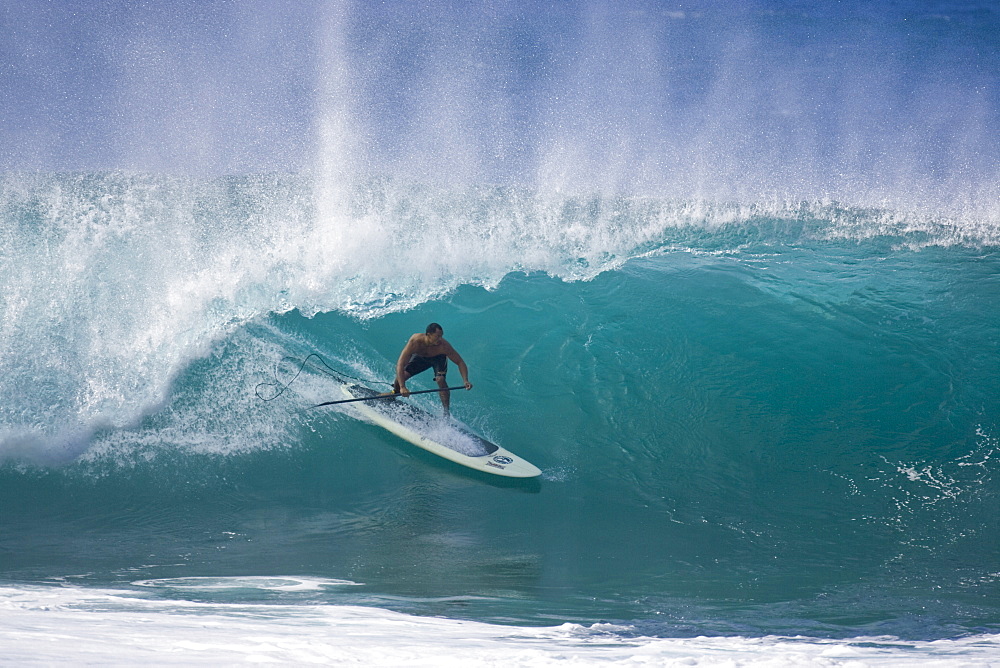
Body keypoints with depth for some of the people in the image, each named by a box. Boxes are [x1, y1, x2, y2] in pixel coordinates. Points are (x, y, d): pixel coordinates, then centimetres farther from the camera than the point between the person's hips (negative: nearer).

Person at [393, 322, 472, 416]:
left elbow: (460, 362, -28)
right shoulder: (415, 341, -42)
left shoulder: (444, 346, -39)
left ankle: (446, 411, -18)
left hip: (438, 358, -1)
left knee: (440, 379, -27)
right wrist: (402, 387, -53)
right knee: (401, 376, -11)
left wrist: (465, 381, -44)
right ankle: (393, 395, 23)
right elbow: (400, 365, -44)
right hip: (420, 357, 1)